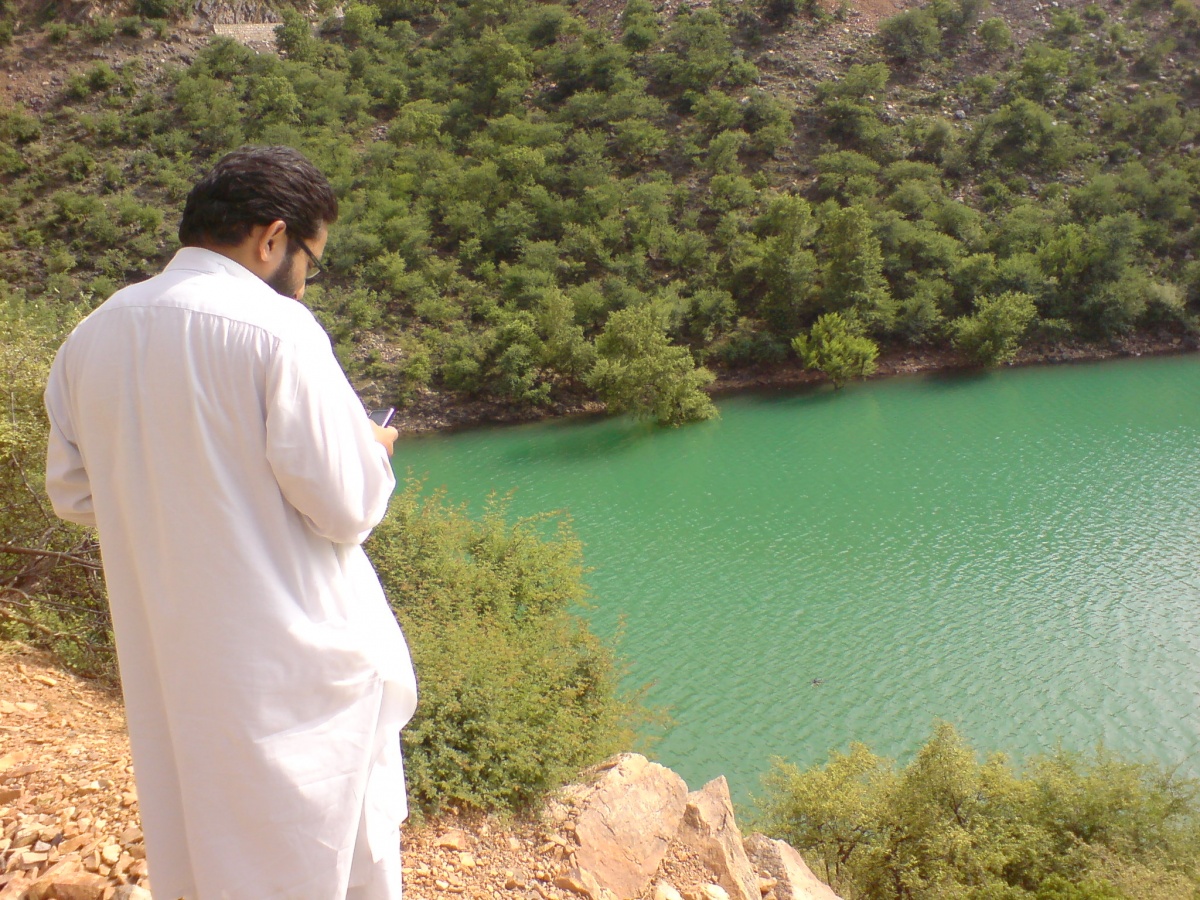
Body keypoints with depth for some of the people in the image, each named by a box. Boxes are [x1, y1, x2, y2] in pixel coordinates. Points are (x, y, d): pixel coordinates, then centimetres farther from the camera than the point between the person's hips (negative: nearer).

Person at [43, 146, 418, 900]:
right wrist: (375, 450, 2)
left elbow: (75, 492, 12)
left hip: (165, 660, 6)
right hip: (290, 658, -6)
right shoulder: (275, 328, -19)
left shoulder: (92, 336, 1)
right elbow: (346, 506, -18)